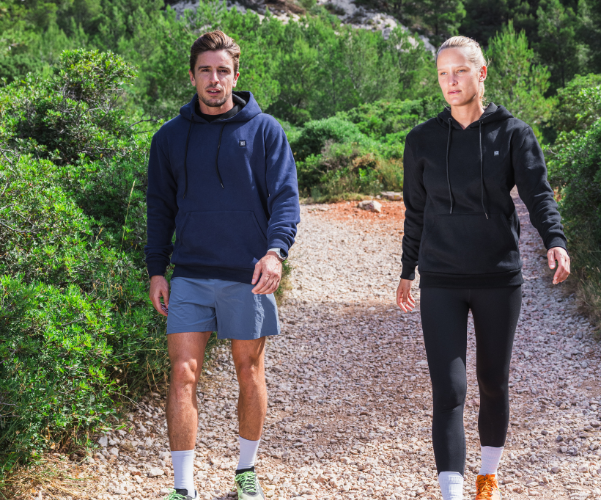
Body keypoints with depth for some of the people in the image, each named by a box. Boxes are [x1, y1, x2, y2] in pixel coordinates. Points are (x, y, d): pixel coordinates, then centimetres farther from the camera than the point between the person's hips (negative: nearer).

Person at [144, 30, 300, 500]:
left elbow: (285, 196, -5)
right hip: (190, 276, 1)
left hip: (248, 276, -1)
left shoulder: (265, 130, 1)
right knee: (183, 375, -6)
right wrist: (156, 270, 6)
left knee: (250, 374, 10)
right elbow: (160, 208, 12)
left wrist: (275, 250, -21)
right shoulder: (171, 137, 8)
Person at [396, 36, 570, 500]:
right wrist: (407, 272, 15)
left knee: (494, 385, 14)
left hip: (500, 279, 0)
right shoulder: (423, 140, 3)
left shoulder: (513, 133, 0)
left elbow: (539, 192, -10)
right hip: (441, 284, 0)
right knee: (449, 391, -10)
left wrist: (555, 241, -28)